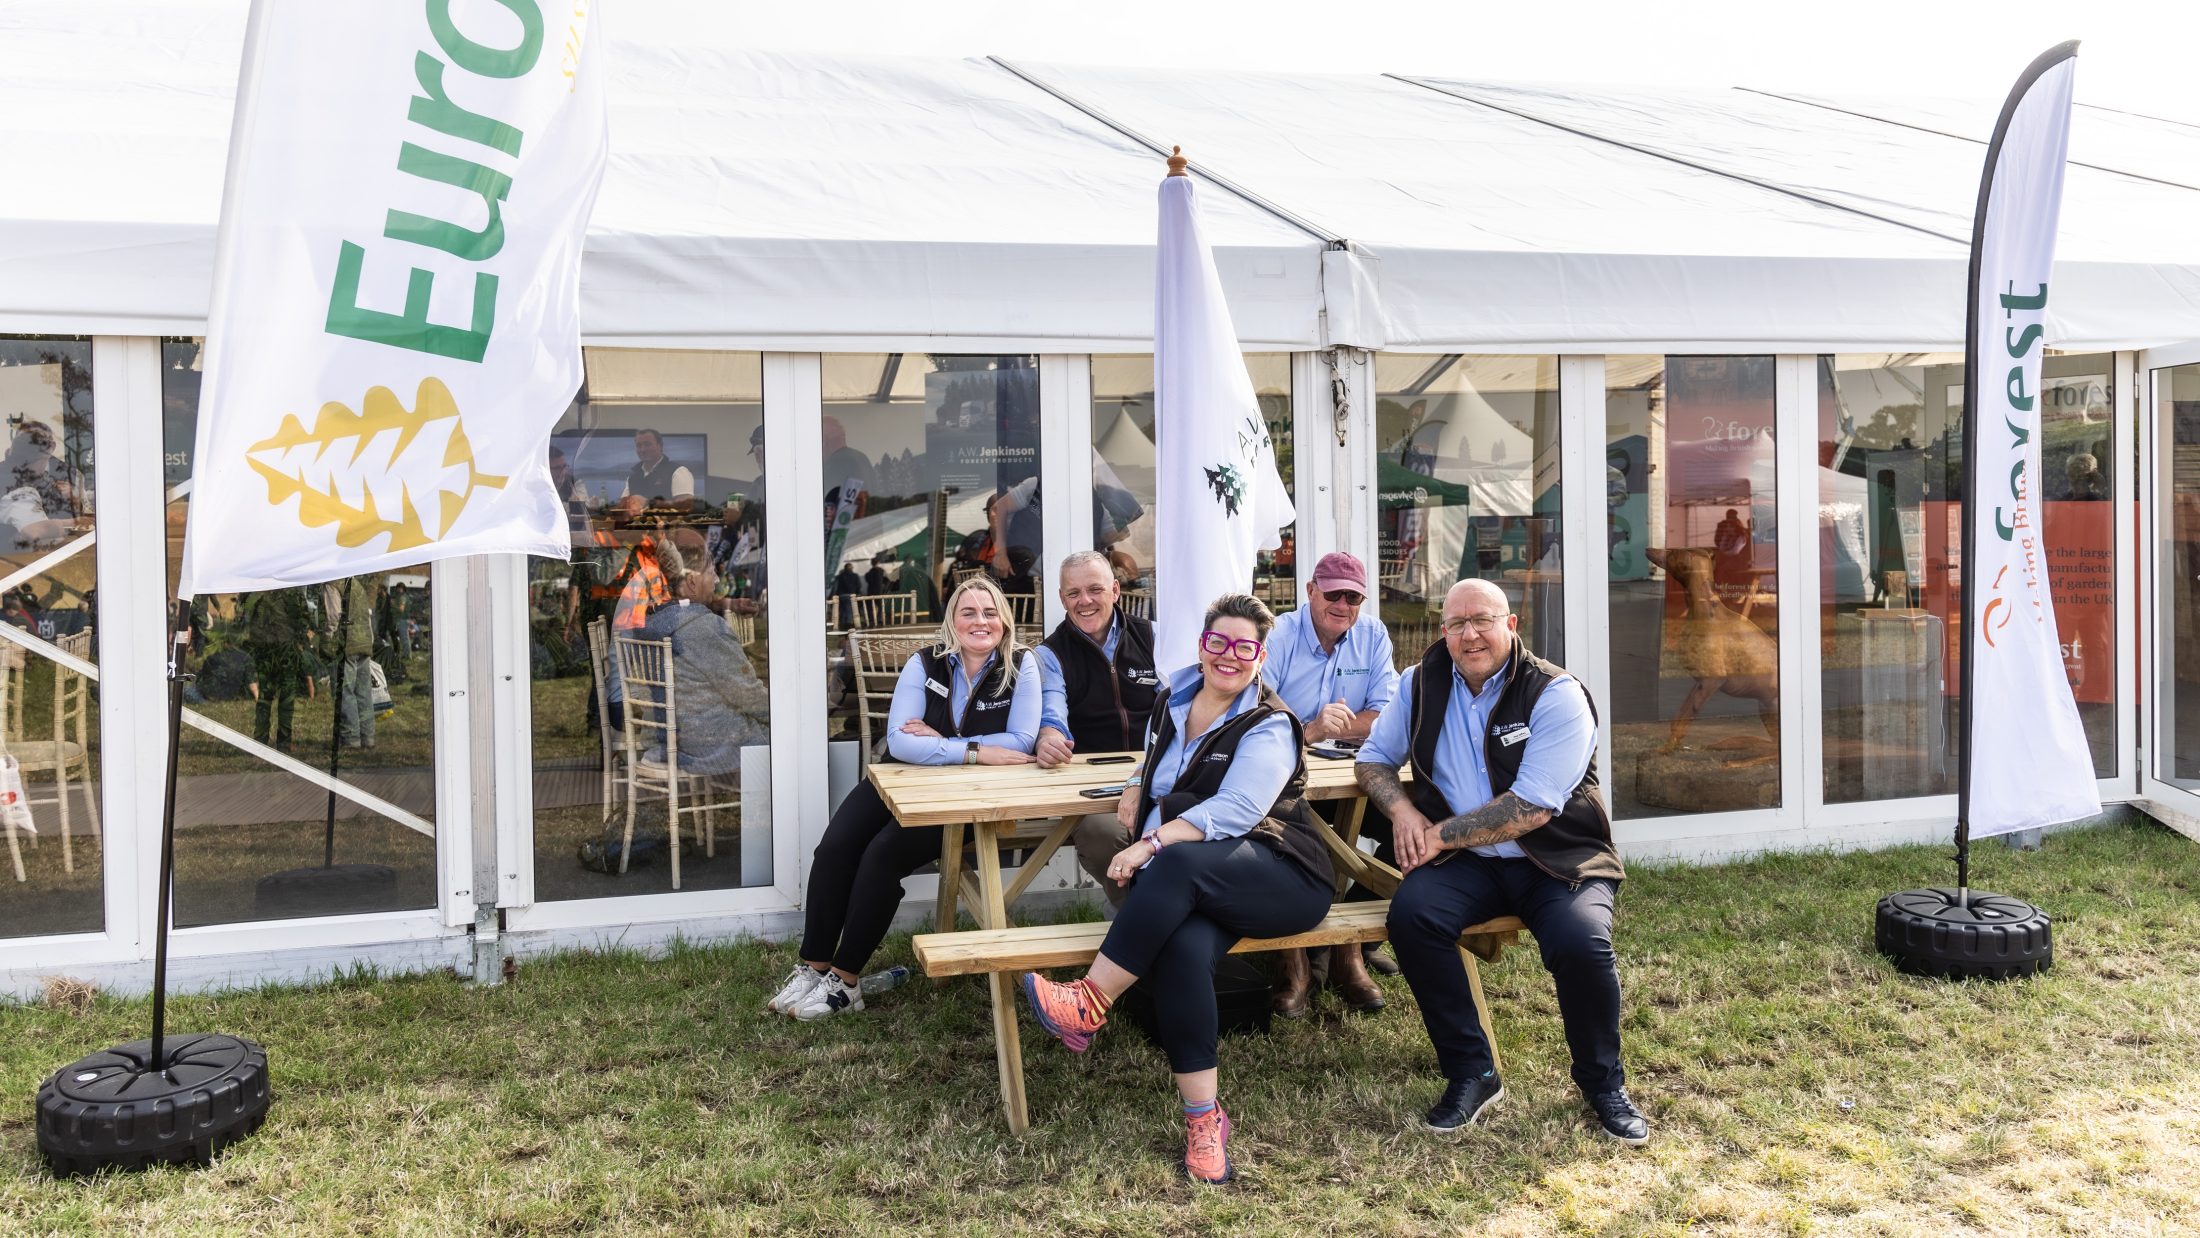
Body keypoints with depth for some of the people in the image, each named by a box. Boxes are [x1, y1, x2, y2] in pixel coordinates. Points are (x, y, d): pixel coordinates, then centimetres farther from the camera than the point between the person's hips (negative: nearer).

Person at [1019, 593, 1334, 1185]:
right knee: (1184, 946, -32)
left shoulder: (1268, 729, -5)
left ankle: (1091, 1002, -28)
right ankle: (1204, 1117, -26)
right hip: (1197, 890, 5)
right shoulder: (1174, 699, 16)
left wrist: (1152, 844, -29)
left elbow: (1234, 810, -21)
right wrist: (1139, 788, 15)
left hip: (1281, 880, -4)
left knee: (1179, 861, -36)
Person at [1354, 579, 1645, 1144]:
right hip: (1469, 865, 3)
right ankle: (1470, 1073, -10)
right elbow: (1373, 758, 16)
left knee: (1581, 942, -31)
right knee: (1411, 913, -27)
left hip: (1560, 862, -3)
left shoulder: (1555, 694, -10)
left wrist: (1441, 833, -15)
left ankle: (1602, 1082, 0)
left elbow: (1532, 807, -18)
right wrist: (1402, 809, -6)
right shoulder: (1422, 685, 5)